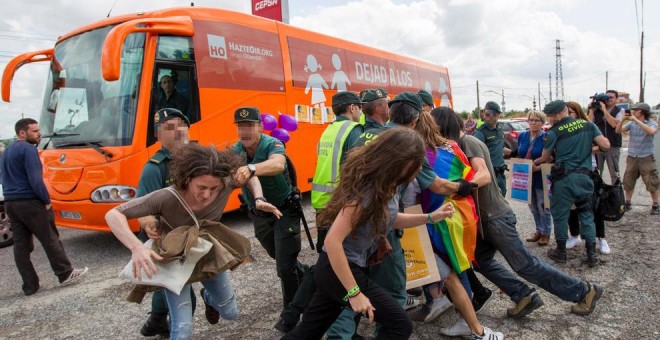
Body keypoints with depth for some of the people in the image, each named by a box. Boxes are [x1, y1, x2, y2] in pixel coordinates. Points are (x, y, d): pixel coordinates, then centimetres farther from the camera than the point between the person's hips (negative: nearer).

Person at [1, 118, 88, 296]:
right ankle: (66, 274, 11)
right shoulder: (28, 149, -13)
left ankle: (30, 285, 13)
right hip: (30, 202, -9)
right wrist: (47, 201, -10)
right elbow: (35, 180, -19)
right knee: (50, 240, 2)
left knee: (21, 245, 8)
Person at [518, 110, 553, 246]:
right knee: (533, 206, 16)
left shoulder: (546, 138, -12)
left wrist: (538, 167, -26)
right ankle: (539, 230, 32)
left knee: (543, 207, 6)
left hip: (541, 178, -5)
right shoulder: (522, 136, 4)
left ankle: (546, 233, 21)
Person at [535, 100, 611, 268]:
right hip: (584, 176, 4)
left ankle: (561, 252, 19)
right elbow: (606, 146, 1)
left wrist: (535, 162, 27)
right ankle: (592, 254, 13)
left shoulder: (554, 132, -6)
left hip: (564, 178, -4)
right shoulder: (588, 125, 5)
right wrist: (590, 148, 21)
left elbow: (545, 158, 5)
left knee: (560, 215, 9)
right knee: (586, 214, 14)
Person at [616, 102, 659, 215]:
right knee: (628, 182, 10)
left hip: (646, 158, -3)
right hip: (632, 157, 3)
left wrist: (636, 120, -29)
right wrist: (623, 119, -17)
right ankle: (627, 203, 23)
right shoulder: (631, 123, 1)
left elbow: (651, 131, -29)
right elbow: (618, 131, -3)